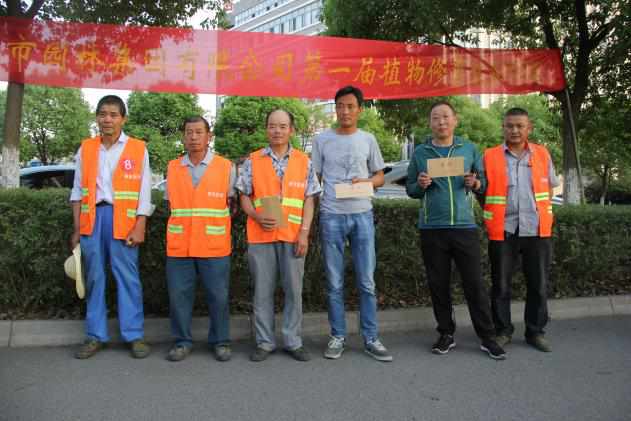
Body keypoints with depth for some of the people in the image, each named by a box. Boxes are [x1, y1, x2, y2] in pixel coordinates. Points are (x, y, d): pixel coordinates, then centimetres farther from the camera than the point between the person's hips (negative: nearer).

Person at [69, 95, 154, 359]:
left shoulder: (138, 149, 3)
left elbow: (144, 193, 0)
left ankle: (134, 335, 5)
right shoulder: (85, 149, 13)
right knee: (93, 277, 7)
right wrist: (77, 229, 7)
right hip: (92, 218, 3)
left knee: (127, 277, -4)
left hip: (122, 219, -3)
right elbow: (78, 191, 13)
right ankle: (96, 335, 17)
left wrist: (139, 228, -9)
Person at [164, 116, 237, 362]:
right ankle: (182, 342, 21)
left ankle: (220, 342, 18)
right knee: (178, 294, 5)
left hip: (214, 247, -2)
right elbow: (170, 204, 19)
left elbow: (230, 203, 10)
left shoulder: (226, 167, 3)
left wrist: (216, 224, 6)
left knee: (218, 296, 2)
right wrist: (182, 225, 11)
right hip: (178, 246, 2)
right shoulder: (172, 167, 11)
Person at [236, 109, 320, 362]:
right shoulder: (253, 161, 8)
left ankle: (293, 341, 18)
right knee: (262, 291, 6)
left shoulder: (304, 161, 8)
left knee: (294, 290, 4)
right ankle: (265, 342, 19)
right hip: (260, 236, 0)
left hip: (292, 236, 0)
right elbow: (245, 196, 9)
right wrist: (257, 217, -10)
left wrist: (304, 232, -4)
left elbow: (309, 199, 6)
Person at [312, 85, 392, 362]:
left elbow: (380, 177, 13)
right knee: (334, 284, 6)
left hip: (362, 215, 1)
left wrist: (365, 181, -10)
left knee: (367, 282, 2)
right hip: (331, 216, 0)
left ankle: (370, 339, 14)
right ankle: (338, 337, 19)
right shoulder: (322, 140, 7)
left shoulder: (368, 140, 9)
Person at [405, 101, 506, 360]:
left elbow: (485, 182, 13)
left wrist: (476, 184, -9)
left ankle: (487, 337, 13)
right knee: (438, 284, 7)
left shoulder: (469, 149, 9)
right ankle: (446, 334, 22)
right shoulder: (420, 153, 9)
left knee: (474, 283, 0)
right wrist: (420, 185, -8)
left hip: (465, 225, 0)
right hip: (432, 229, 1)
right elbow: (410, 190, 13)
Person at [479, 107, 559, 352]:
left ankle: (535, 332, 25)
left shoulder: (542, 155, 10)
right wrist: (493, 217, 2)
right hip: (503, 232, -2)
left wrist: (544, 217, 8)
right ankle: (502, 331, 21)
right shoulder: (489, 157, 3)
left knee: (538, 285, 8)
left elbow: (549, 187, 18)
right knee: (500, 286, 6)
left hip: (537, 231, 2)